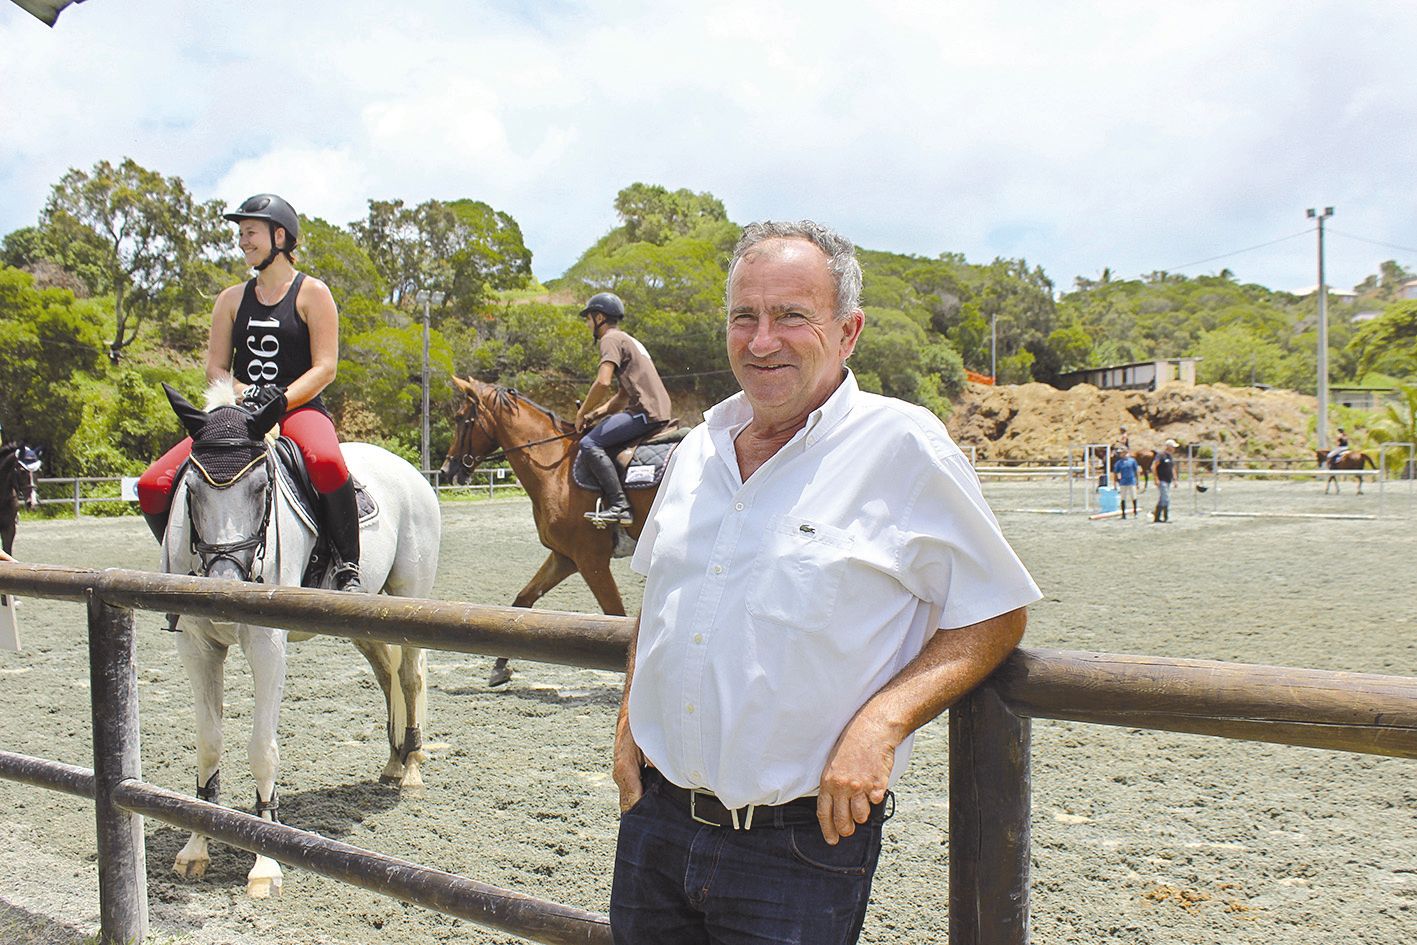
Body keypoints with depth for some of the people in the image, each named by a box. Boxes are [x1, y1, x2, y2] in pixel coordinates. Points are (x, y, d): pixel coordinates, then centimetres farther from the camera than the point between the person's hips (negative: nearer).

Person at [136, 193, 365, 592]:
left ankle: (348, 566, -28)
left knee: (326, 462, -42)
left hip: (300, 409, -5)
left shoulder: (312, 293, 3)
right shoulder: (231, 300, 16)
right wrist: (247, 394, -11)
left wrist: (280, 399, -20)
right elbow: (215, 368, 11)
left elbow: (325, 368, -5)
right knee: (152, 486, -12)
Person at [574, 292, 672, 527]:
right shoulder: (627, 340, 27)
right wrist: (595, 414, 15)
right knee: (596, 428, 23)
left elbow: (603, 382, -19)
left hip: (646, 412, -11)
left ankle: (619, 506, -25)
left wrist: (581, 414, -6)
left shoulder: (611, 339, -4)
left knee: (590, 444, -18)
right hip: (657, 410, 11)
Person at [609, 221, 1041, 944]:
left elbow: (994, 616, -8)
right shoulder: (699, 449, 7)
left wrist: (881, 724, -20)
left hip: (803, 842, -5)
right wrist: (629, 716, 8)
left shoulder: (904, 446, -11)